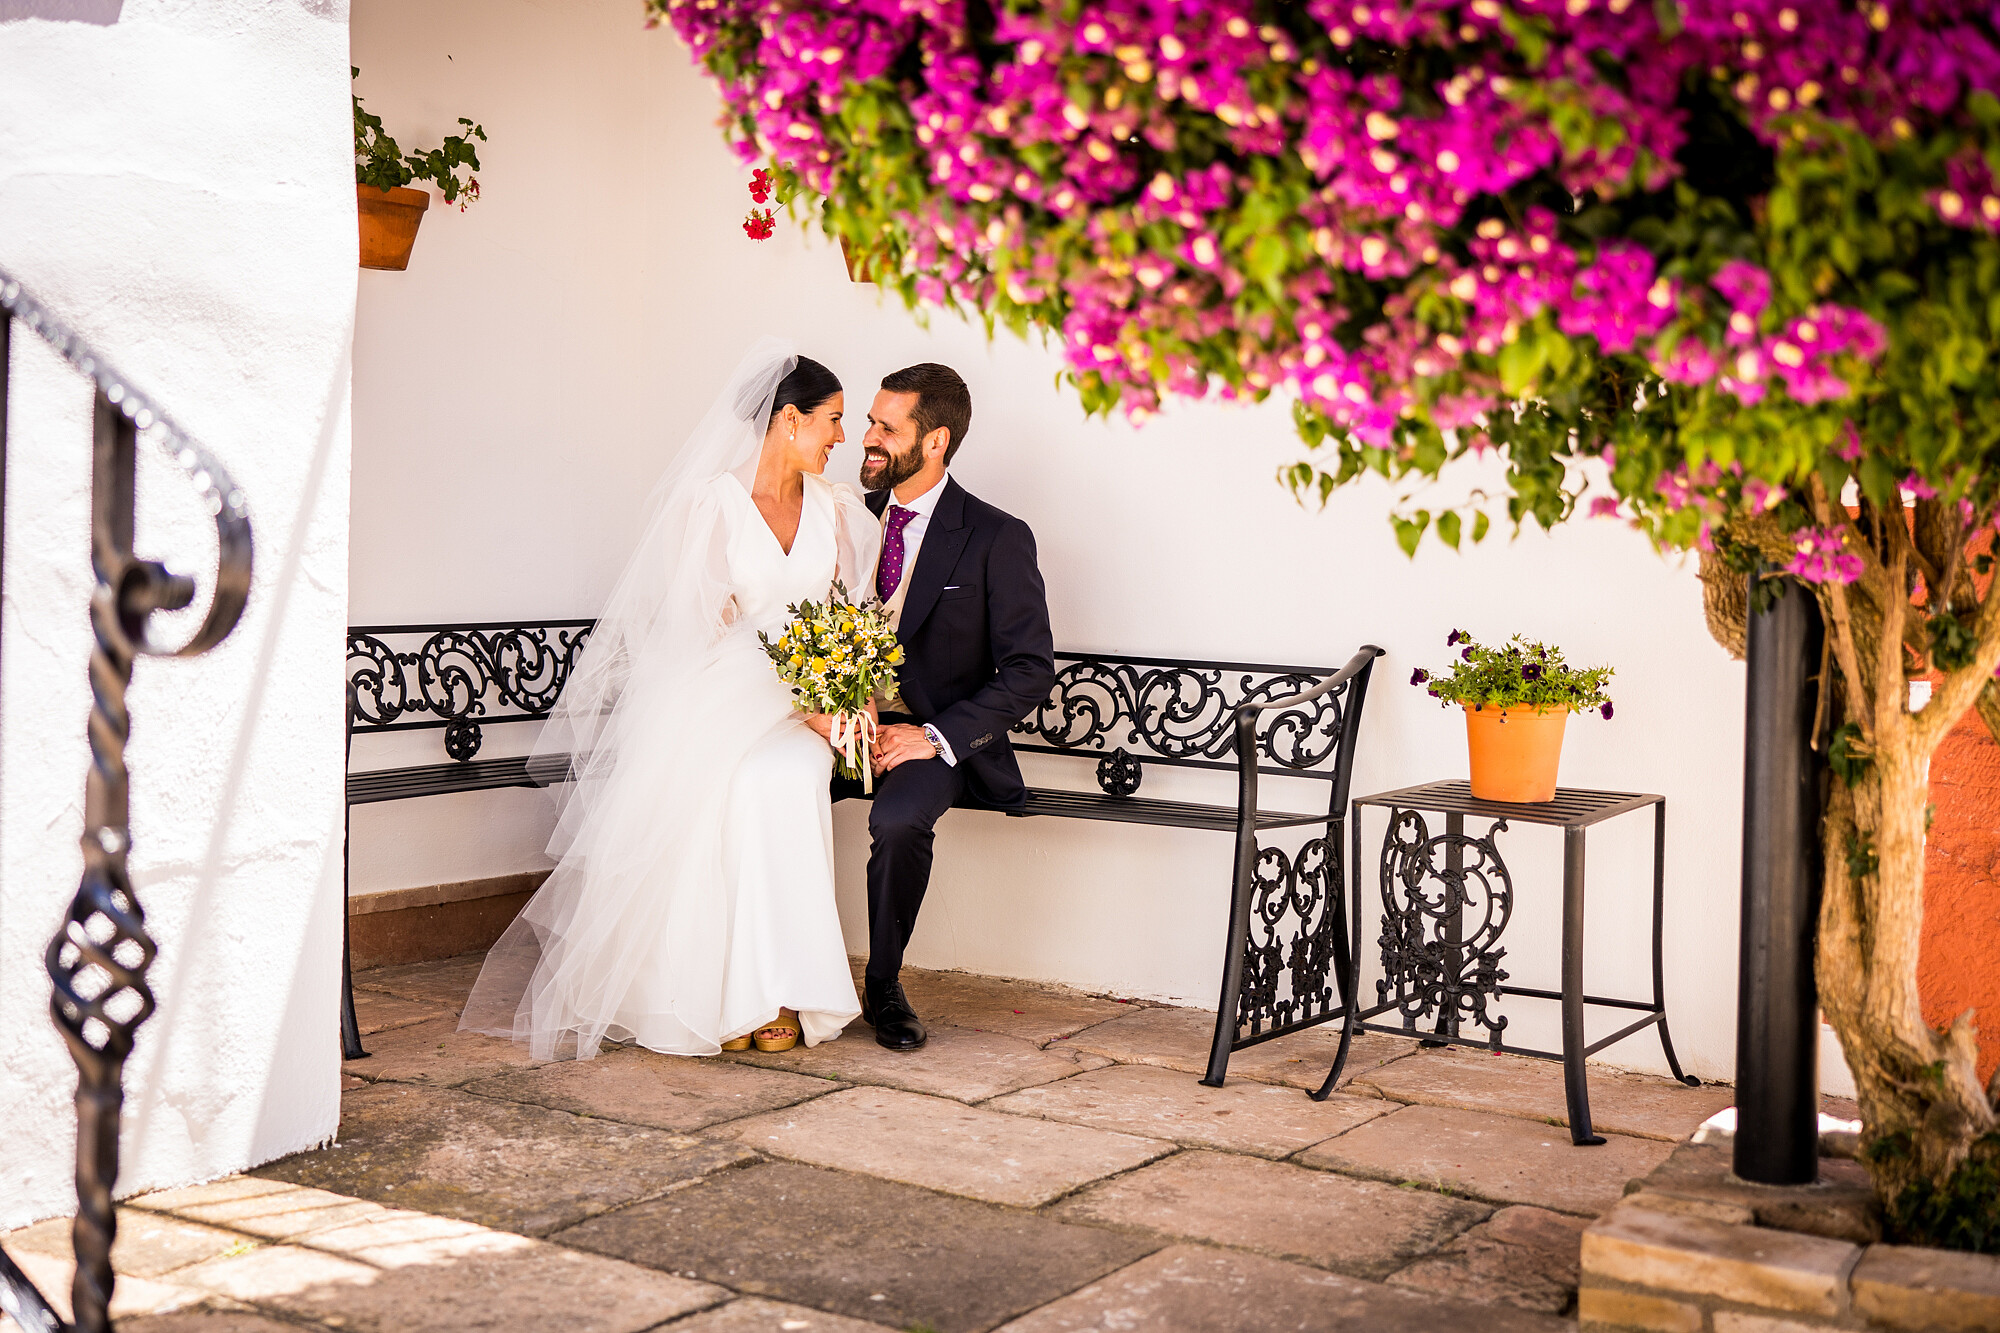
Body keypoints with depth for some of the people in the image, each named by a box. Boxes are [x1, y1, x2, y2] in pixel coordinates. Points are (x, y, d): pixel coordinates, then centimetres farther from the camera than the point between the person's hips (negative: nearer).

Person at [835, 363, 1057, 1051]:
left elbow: (1030, 670, -8)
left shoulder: (995, 538, -7)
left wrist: (935, 736, -18)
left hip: (937, 738, -4)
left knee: (898, 821, -34)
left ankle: (884, 985, -9)